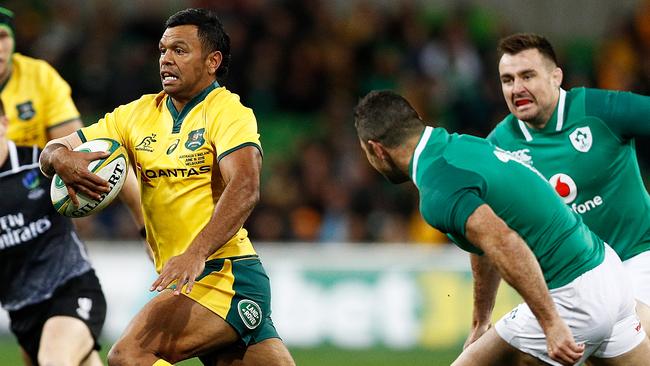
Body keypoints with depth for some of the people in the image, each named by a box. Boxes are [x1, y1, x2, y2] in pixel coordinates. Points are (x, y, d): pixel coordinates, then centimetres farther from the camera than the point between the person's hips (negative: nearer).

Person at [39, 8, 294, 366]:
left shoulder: (228, 112, -6)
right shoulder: (138, 114, 14)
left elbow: (244, 189, -22)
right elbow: (53, 151, 14)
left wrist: (197, 253, -35)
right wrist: (60, 157, -12)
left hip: (225, 277, -7)